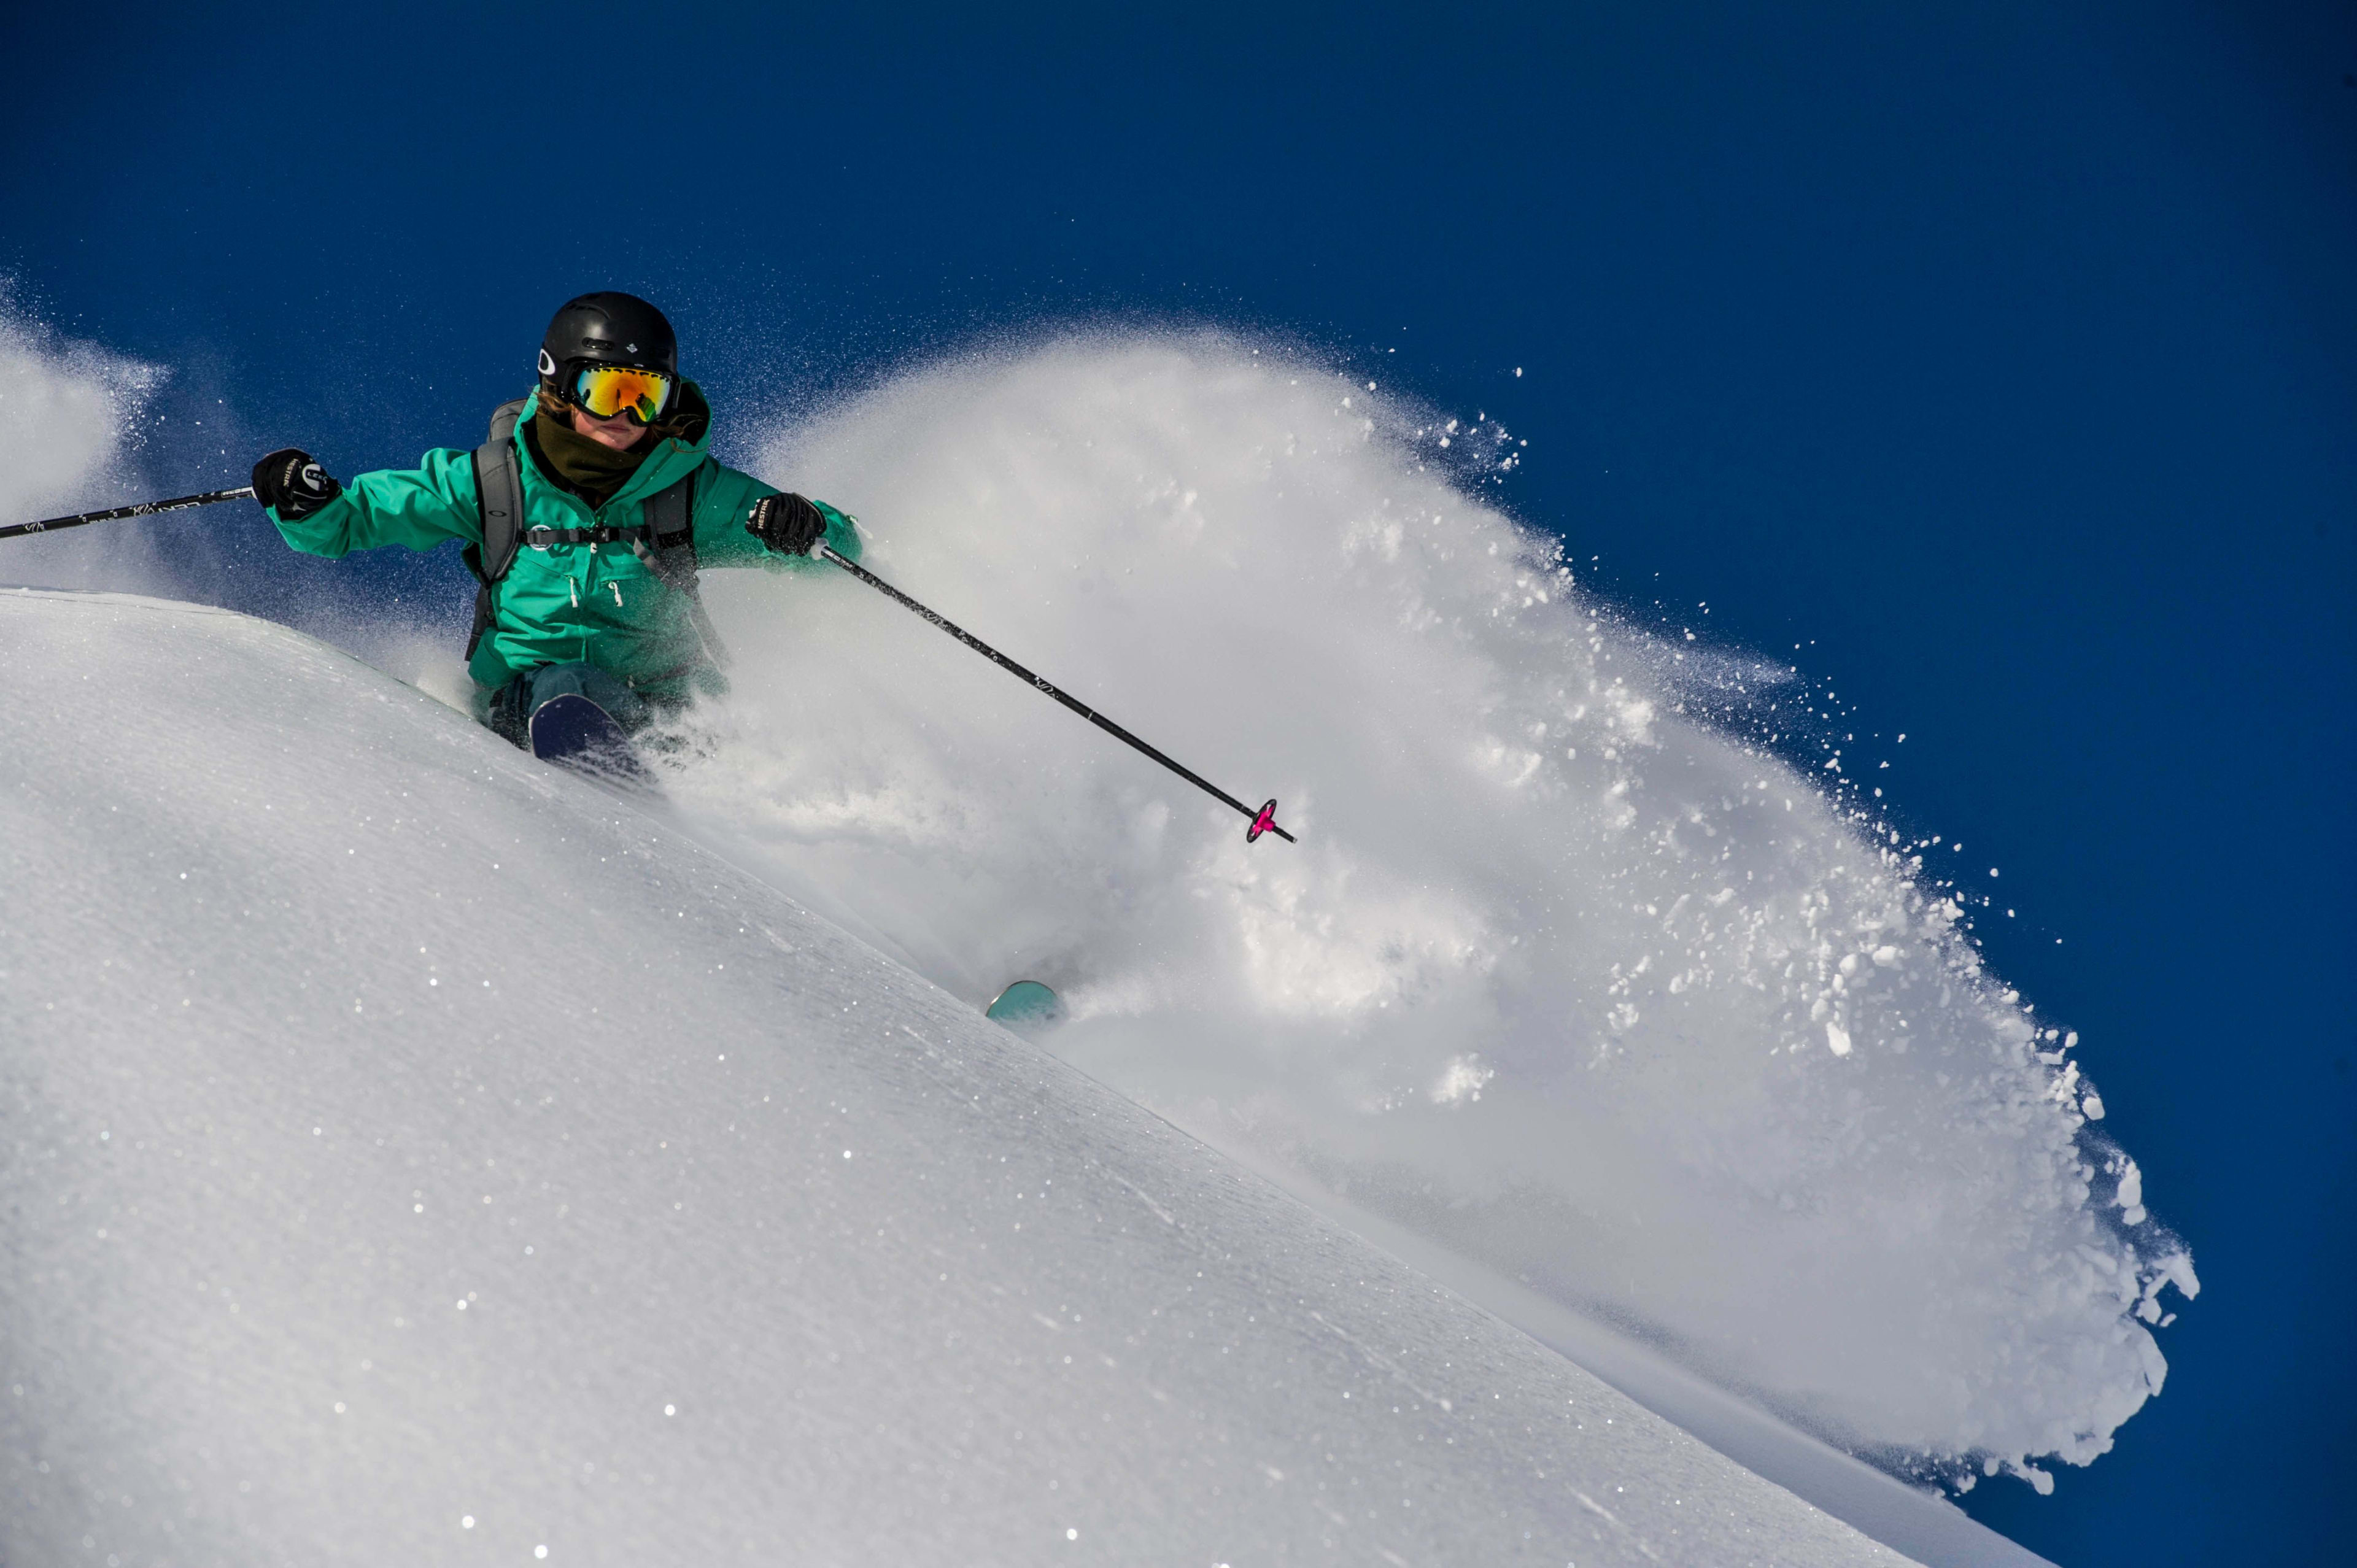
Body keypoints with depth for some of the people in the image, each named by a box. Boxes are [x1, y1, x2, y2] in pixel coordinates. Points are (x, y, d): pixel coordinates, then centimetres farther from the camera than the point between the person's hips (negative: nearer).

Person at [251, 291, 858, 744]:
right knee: (561, 687, -35)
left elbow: (841, 545, 5)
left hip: (660, 707, 4)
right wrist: (308, 501, -12)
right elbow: (352, 521, 11)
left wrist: (801, 528, -18)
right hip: (528, 697, -4)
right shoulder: (493, 481, 3)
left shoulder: (692, 490, 3)